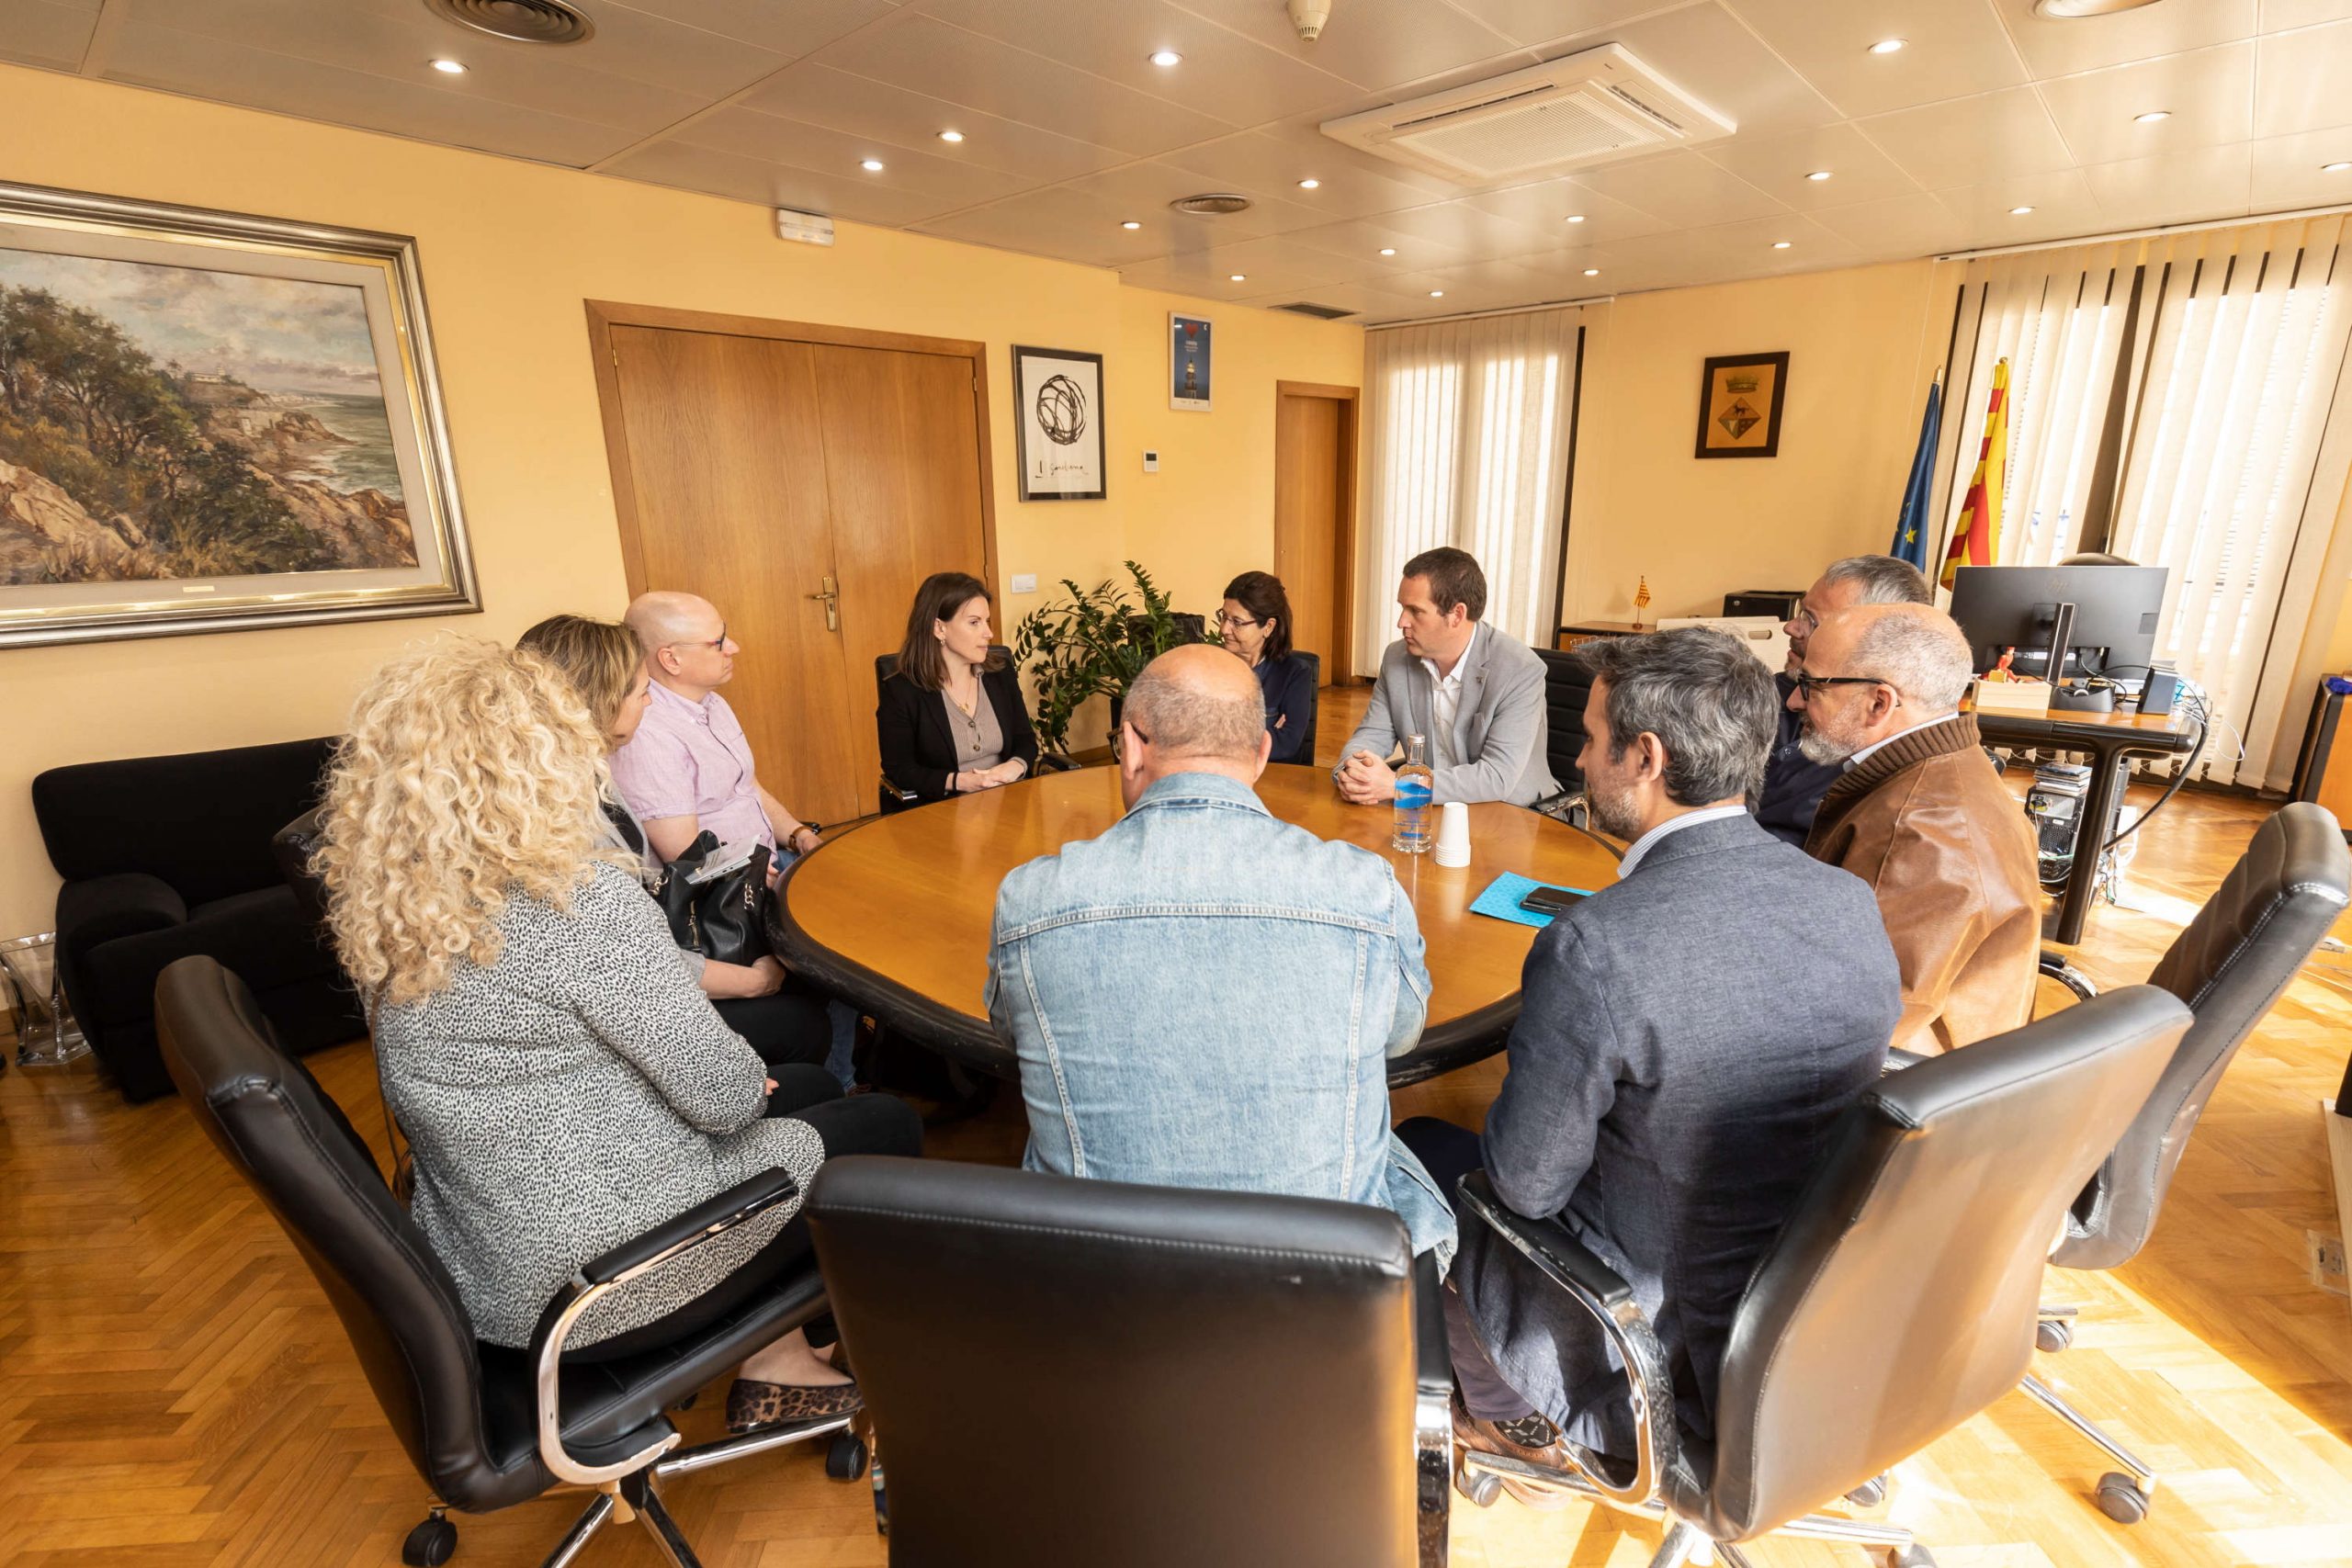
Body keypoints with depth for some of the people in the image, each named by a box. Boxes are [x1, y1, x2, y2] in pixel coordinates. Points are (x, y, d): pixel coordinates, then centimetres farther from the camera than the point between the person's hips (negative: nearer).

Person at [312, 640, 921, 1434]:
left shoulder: (397, 913, -1)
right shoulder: (579, 895, -28)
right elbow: (719, 1092, -24)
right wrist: (754, 1081, 0)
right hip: (598, 1284, -8)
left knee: (815, 1087, 20)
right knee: (886, 1128, 9)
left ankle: (775, 1357, 27)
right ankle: (771, 1365, 28)